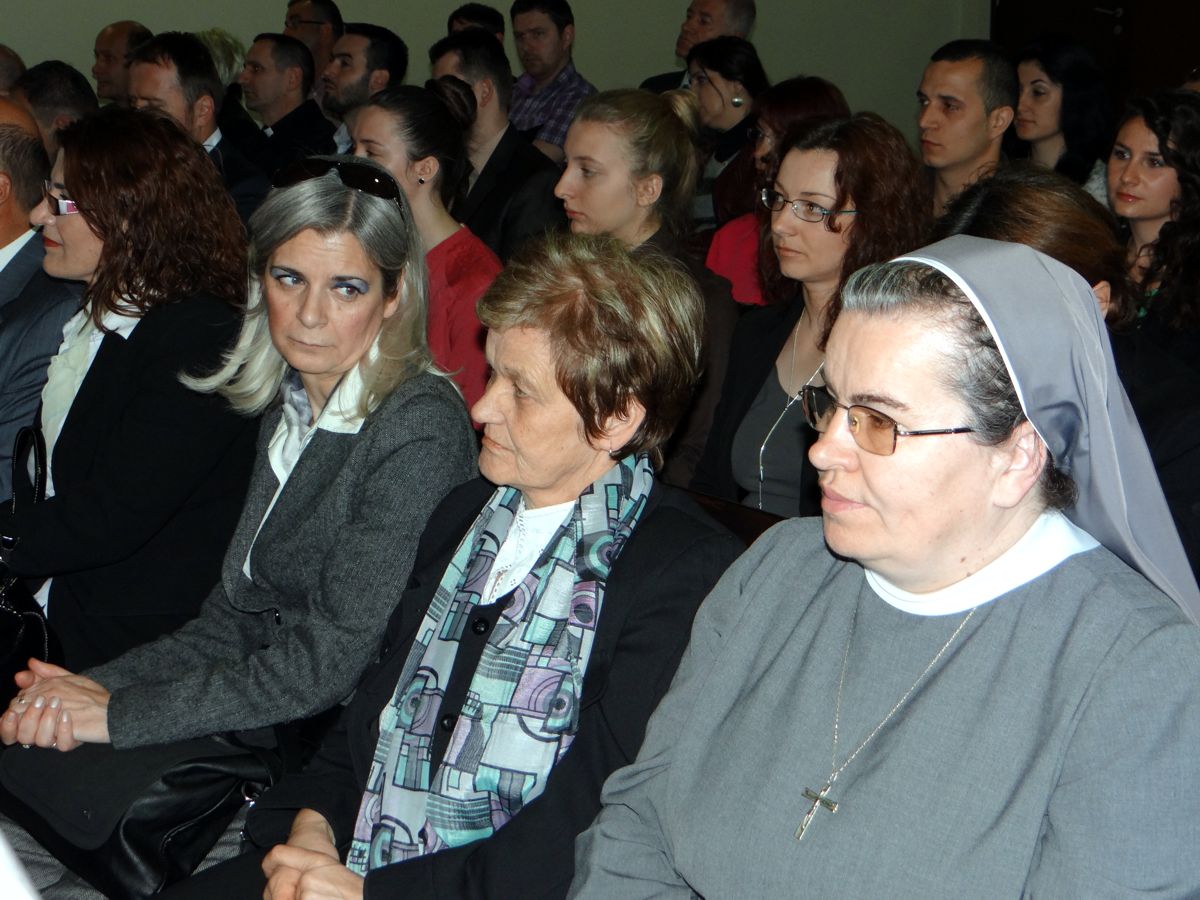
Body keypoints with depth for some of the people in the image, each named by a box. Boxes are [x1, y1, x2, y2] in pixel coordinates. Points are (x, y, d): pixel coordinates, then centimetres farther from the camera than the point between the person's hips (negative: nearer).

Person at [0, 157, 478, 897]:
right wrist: (96, 686, -6)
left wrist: (121, 713, -16)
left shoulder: (419, 429, -17)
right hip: (266, 708, 7)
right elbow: (239, 614, 9)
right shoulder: (288, 404, 8)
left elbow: (332, 659, -19)